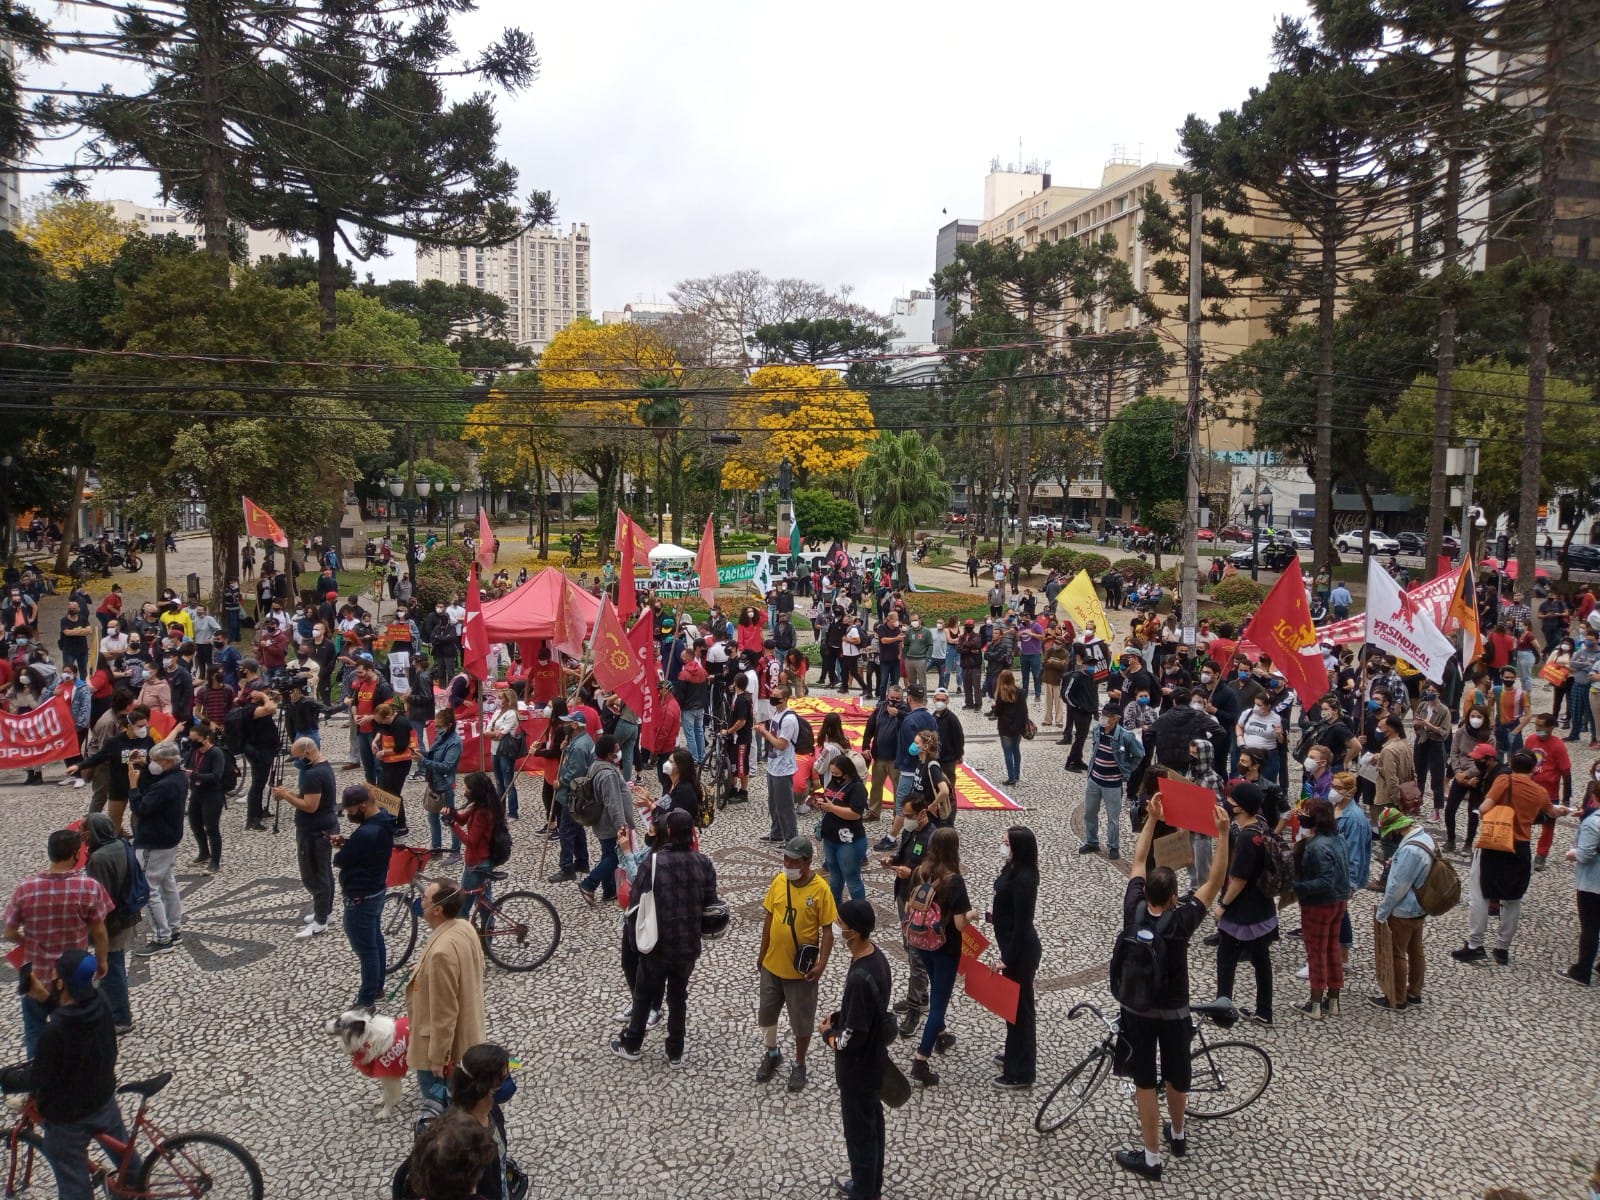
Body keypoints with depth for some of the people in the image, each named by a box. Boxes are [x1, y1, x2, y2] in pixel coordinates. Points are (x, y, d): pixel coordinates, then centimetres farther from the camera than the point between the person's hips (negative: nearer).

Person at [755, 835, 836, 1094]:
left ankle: (799, 1065, 32)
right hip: (772, 964, 5)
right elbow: (769, 918, 5)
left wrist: (821, 963, -19)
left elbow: (827, 930, -12)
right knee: (766, 1013, 19)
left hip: (801, 970, -4)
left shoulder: (820, 889, -18)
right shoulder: (778, 882, -6)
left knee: (801, 1021, 11)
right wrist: (762, 953, 9)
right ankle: (772, 1054, 44)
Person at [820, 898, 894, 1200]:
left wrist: (827, 1033, -10)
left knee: (859, 1132, 11)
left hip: (858, 1069, -9)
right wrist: (838, 1016, 2)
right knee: (872, 1123, 25)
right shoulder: (876, 956, -6)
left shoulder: (860, 978, -35)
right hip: (873, 1060, 9)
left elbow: (850, 1040, -28)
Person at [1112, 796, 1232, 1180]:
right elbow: (1215, 882, -20)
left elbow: (1138, 861, -6)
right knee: (1176, 1077, 21)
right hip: (1173, 1012, -1)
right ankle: (1177, 1135, 43)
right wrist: (1223, 833, -22)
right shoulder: (1182, 920, -24)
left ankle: (1150, 1158, 14)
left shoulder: (1133, 911, -17)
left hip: (1137, 1009, 1)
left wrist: (1152, 817, -4)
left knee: (1144, 1081, 8)